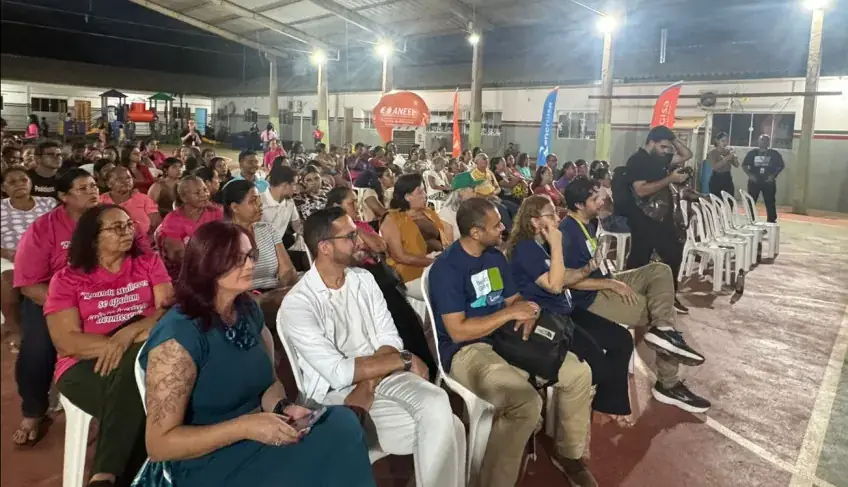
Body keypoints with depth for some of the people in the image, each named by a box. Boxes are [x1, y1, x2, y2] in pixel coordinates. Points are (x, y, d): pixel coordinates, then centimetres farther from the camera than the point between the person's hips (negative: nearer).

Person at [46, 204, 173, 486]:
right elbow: (66, 342, -4)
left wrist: (130, 333, -19)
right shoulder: (67, 279, 7)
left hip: (142, 358, 2)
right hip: (85, 365, -1)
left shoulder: (149, 263, 11)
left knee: (134, 366, -35)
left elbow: (168, 310, -2)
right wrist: (115, 344, -15)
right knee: (134, 403, -34)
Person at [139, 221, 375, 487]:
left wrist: (284, 408, -10)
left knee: (342, 423, -16)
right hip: (210, 464, -7)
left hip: (259, 435, 7)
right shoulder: (178, 336, -21)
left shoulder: (248, 310, 3)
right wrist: (244, 426, -25)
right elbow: (159, 444, -19)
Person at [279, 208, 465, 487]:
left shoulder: (364, 279, 7)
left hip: (384, 375, 5)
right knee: (445, 427, -23)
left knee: (436, 403, -26)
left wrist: (368, 385, -17)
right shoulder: (297, 304, -13)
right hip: (337, 393, -5)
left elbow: (389, 340, 2)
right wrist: (405, 360, -12)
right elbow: (338, 372, -18)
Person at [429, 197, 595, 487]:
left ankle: (568, 453, 21)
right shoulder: (446, 268, -17)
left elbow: (514, 299, 16)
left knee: (579, 372, 0)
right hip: (466, 351, -8)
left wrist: (527, 314, -9)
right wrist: (509, 312, -17)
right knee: (526, 401, -33)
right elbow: (458, 332, -21)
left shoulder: (495, 256, 9)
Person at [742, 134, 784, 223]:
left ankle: (771, 222, 8)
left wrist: (773, 175, -9)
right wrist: (750, 174, -11)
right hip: (754, 181, 1)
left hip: (768, 182, -1)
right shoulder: (752, 153, 3)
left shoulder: (775, 154, 2)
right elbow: (744, 165, 4)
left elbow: (781, 166, 5)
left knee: (770, 203, 1)